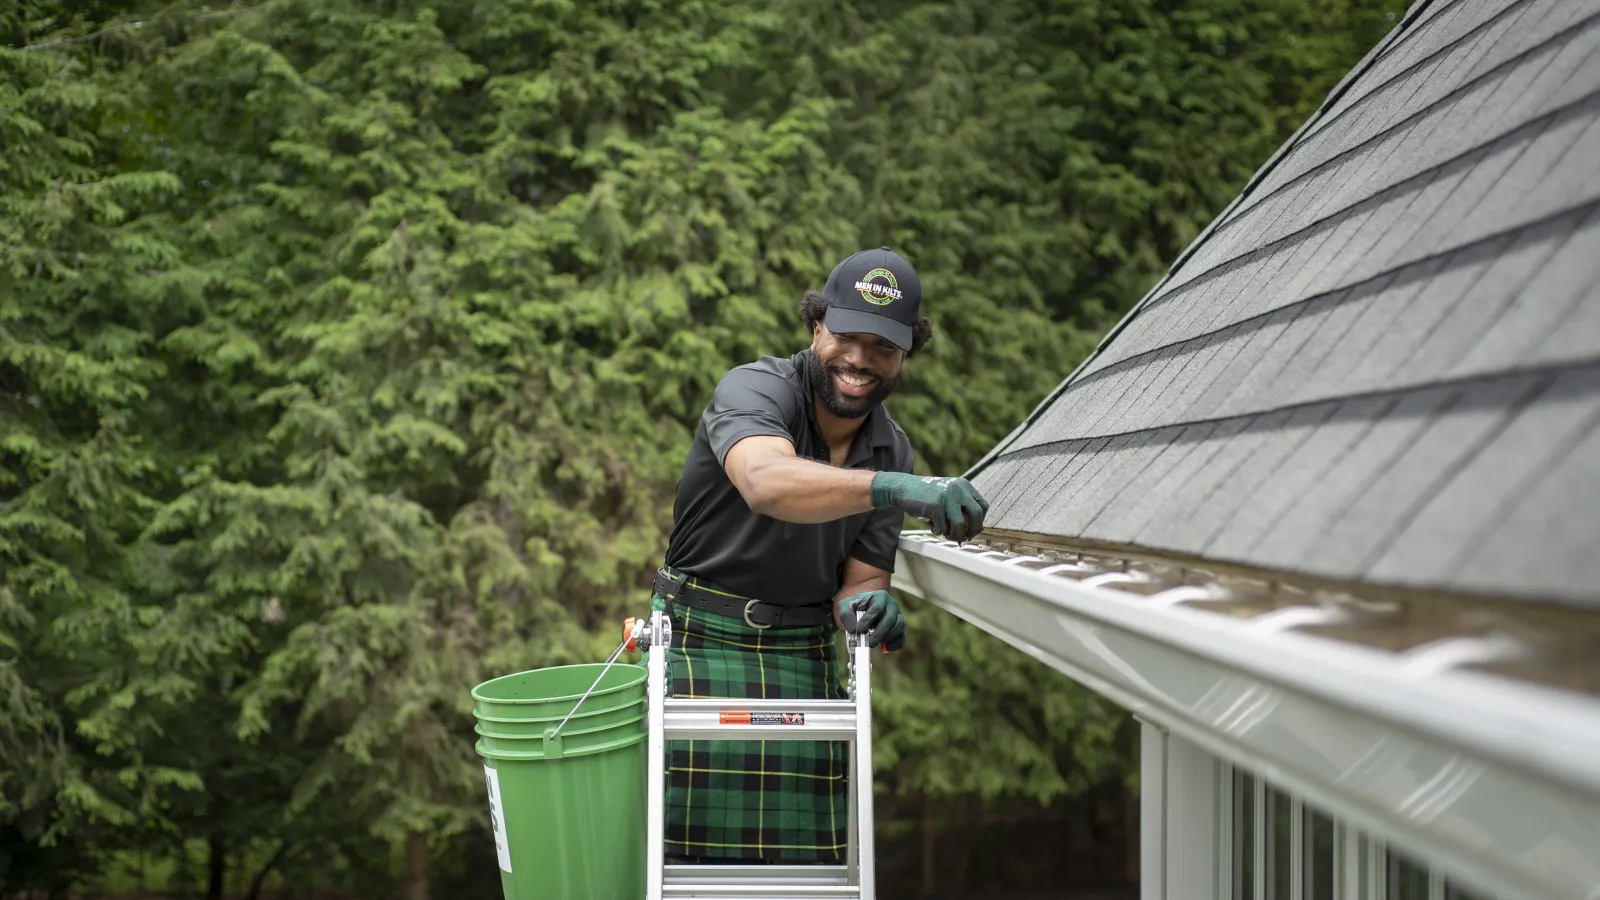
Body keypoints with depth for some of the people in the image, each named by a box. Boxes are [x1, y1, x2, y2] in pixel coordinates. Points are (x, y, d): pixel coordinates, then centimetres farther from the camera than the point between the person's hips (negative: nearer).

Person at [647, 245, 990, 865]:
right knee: (688, 849, -10)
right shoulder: (756, 389, -13)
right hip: (699, 643, -5)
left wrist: (866, 607, -21)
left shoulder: (892, 452, 6)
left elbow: (860, 579, 5)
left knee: (808, 854, 0)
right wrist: (894, 488, -51)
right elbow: (766, 481, -36)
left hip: (804, 658, 5)